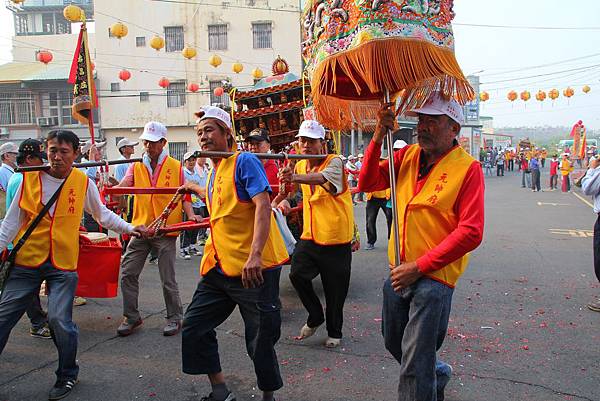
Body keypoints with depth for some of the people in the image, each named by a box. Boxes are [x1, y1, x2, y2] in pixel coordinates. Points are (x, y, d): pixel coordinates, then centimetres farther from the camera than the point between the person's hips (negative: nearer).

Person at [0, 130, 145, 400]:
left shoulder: (84, 183, -3)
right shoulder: (30, 178, -2)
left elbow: (103, 214, 12)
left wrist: (129, 228, 6)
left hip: (63, 264, -2)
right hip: (26, 260, 2)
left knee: (59, 320, -7)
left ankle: (67, 375, 18)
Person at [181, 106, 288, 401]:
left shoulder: (244, 161, -8)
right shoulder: (213, 172, 15)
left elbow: (263, 205, -20)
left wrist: (255, 255, -30)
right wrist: (196, 189, 45)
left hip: (254, 268, -8)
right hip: (219, 267, 9)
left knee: (260, 341, 3)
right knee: (193, 327, 11)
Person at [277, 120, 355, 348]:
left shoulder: (334, 162, -13)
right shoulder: (300, 166, 7)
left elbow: (322, 178, -37)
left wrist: (296, 178, -53)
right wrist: (284, 200, 10)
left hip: (336, 237, -5)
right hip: (310, 235, 5)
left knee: (335, 289, 5)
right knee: (297, 274, -10)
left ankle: (334, 332, 28)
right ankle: (315, 317, 17)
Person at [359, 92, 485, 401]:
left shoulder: (467, 168, -12)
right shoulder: (408, 156, 5)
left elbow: (470, 233, -18)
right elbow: (369, 183, -1)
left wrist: (419, 266, -19)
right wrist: (379, 137, -12)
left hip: (434, 276, -6)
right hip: (399, 270, 7)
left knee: (414, 364, 1)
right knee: (394, 343, 24)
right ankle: (438, 374, 51)